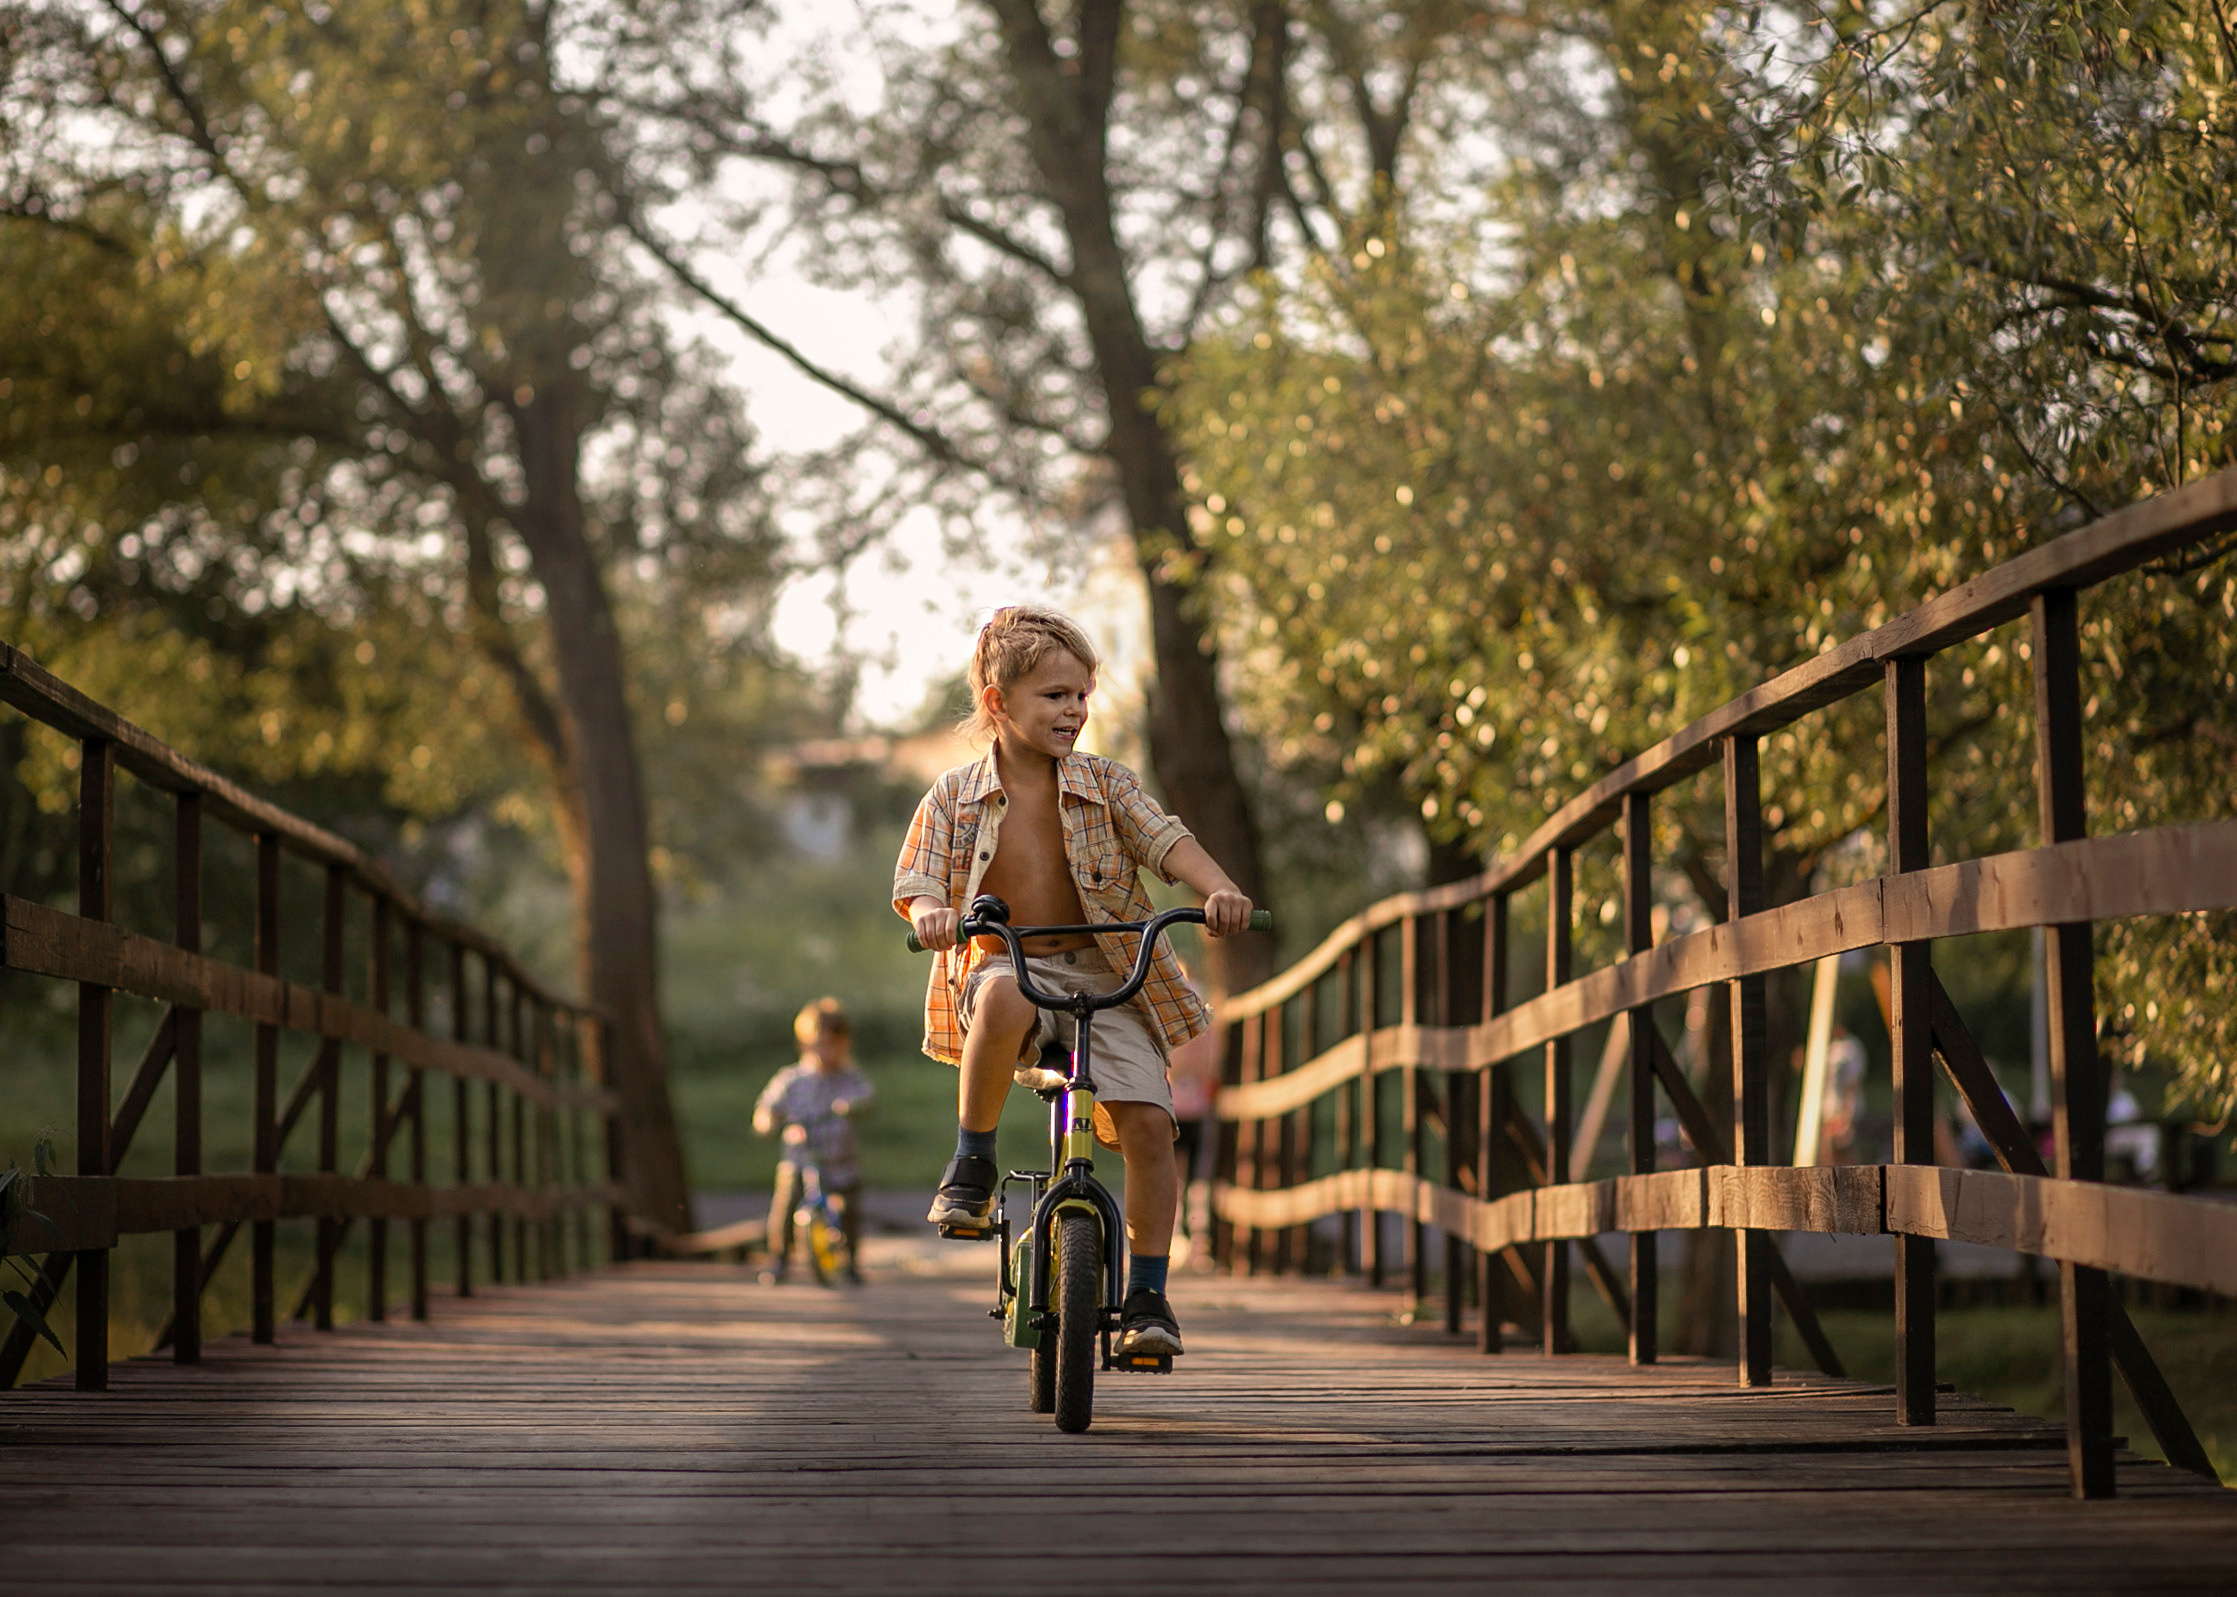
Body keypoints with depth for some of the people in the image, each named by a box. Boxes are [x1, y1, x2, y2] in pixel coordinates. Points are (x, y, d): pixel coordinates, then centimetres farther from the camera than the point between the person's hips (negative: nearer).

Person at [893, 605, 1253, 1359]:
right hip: (1003, 964, -2)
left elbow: (1164, 839, -10)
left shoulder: (1105, 784, 4)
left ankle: (1147, 1295, -4)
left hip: (1104, 977, 2)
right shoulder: (954, 798, 3)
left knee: (1146, 1121, -17)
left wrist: (1219, 891, -30)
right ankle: (972, 1161, -20)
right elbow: (915, 877, -5)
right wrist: (929, 912, -30)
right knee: (1003, 1001, -41)